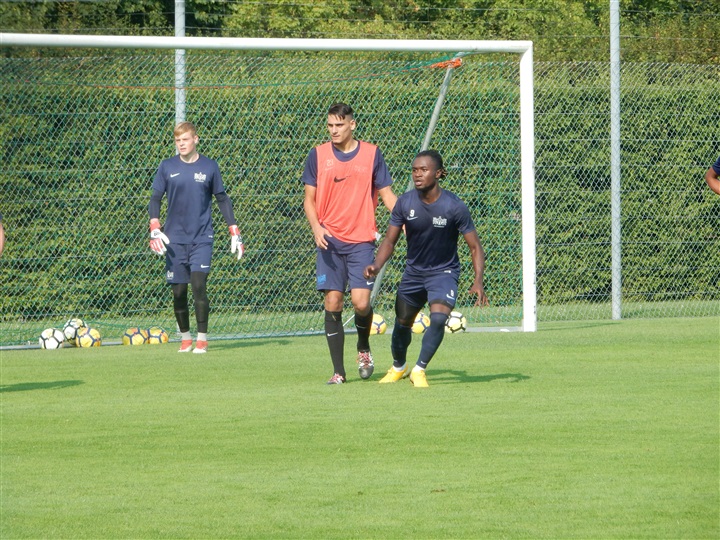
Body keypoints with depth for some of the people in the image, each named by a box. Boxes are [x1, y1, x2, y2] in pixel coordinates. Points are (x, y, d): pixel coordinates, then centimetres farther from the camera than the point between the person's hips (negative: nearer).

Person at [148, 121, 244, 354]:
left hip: (202, 238, -1)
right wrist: (155, 229, -8)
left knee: (199, 284, -14)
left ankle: (202, 338, -5)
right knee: (178, 291, 2)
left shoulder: (209, 167, 4)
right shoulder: (167, 167, 4)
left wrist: (234, 231, 7)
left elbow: (222, 199, 11)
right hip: (175, 239, 1)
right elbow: (155, 199, 6)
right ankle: (185, 338, 17)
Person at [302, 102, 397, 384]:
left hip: (362, 240, -1)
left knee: (361, 301, -12)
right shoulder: (318, 155, 6)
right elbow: (309, 198, 8)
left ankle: (364, 348, 18)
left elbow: (386, 194, 7)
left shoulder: (371, 154, 4)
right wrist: (316, 226, -10)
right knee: (333, 302, -4)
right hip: (330, 242, 1)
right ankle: (338, 370, 3)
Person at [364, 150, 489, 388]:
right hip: (413, 271, 3)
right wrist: (376, 265, -21)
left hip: (444, 272, -3)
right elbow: (390, 240, -2)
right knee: (403, 322, 13)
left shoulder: (454, 206, -20)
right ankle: (398, 367, 40)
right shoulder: (405, 202, -11)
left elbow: (475, 247, -13)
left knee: (438, 318, -26)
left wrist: (478, 281, -27)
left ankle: (419, 370, -11)